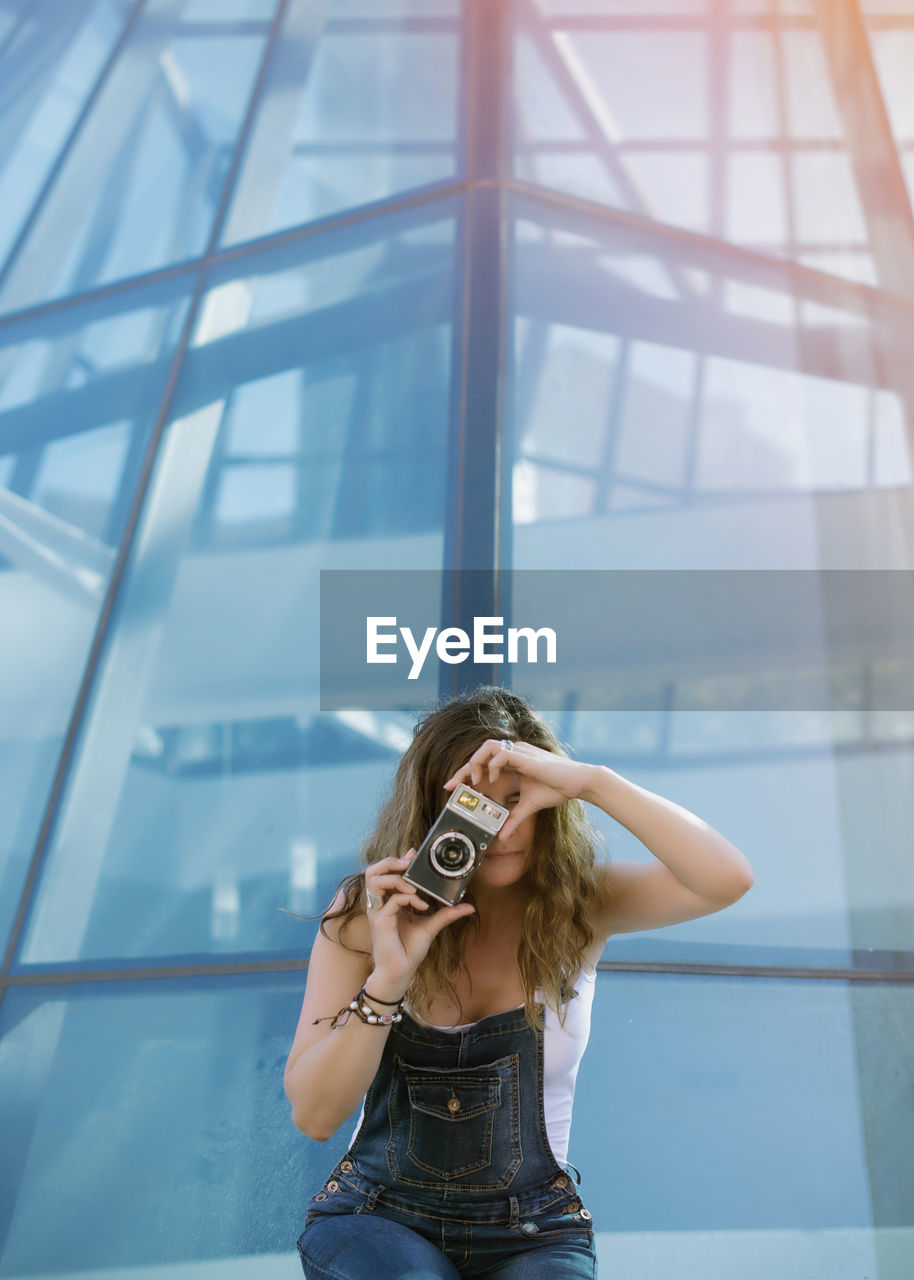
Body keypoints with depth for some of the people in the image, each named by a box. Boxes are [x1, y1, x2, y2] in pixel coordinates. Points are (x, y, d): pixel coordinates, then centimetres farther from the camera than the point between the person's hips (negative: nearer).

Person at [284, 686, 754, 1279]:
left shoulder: (579, 906, -8)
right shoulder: (365, 913, -9)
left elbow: (728, 879, -25)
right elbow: (314, 1115, -14)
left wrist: (590, 781, -31)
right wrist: (387, 978, -29)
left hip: (532, 1231, 1)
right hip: (378, 1213, 0)